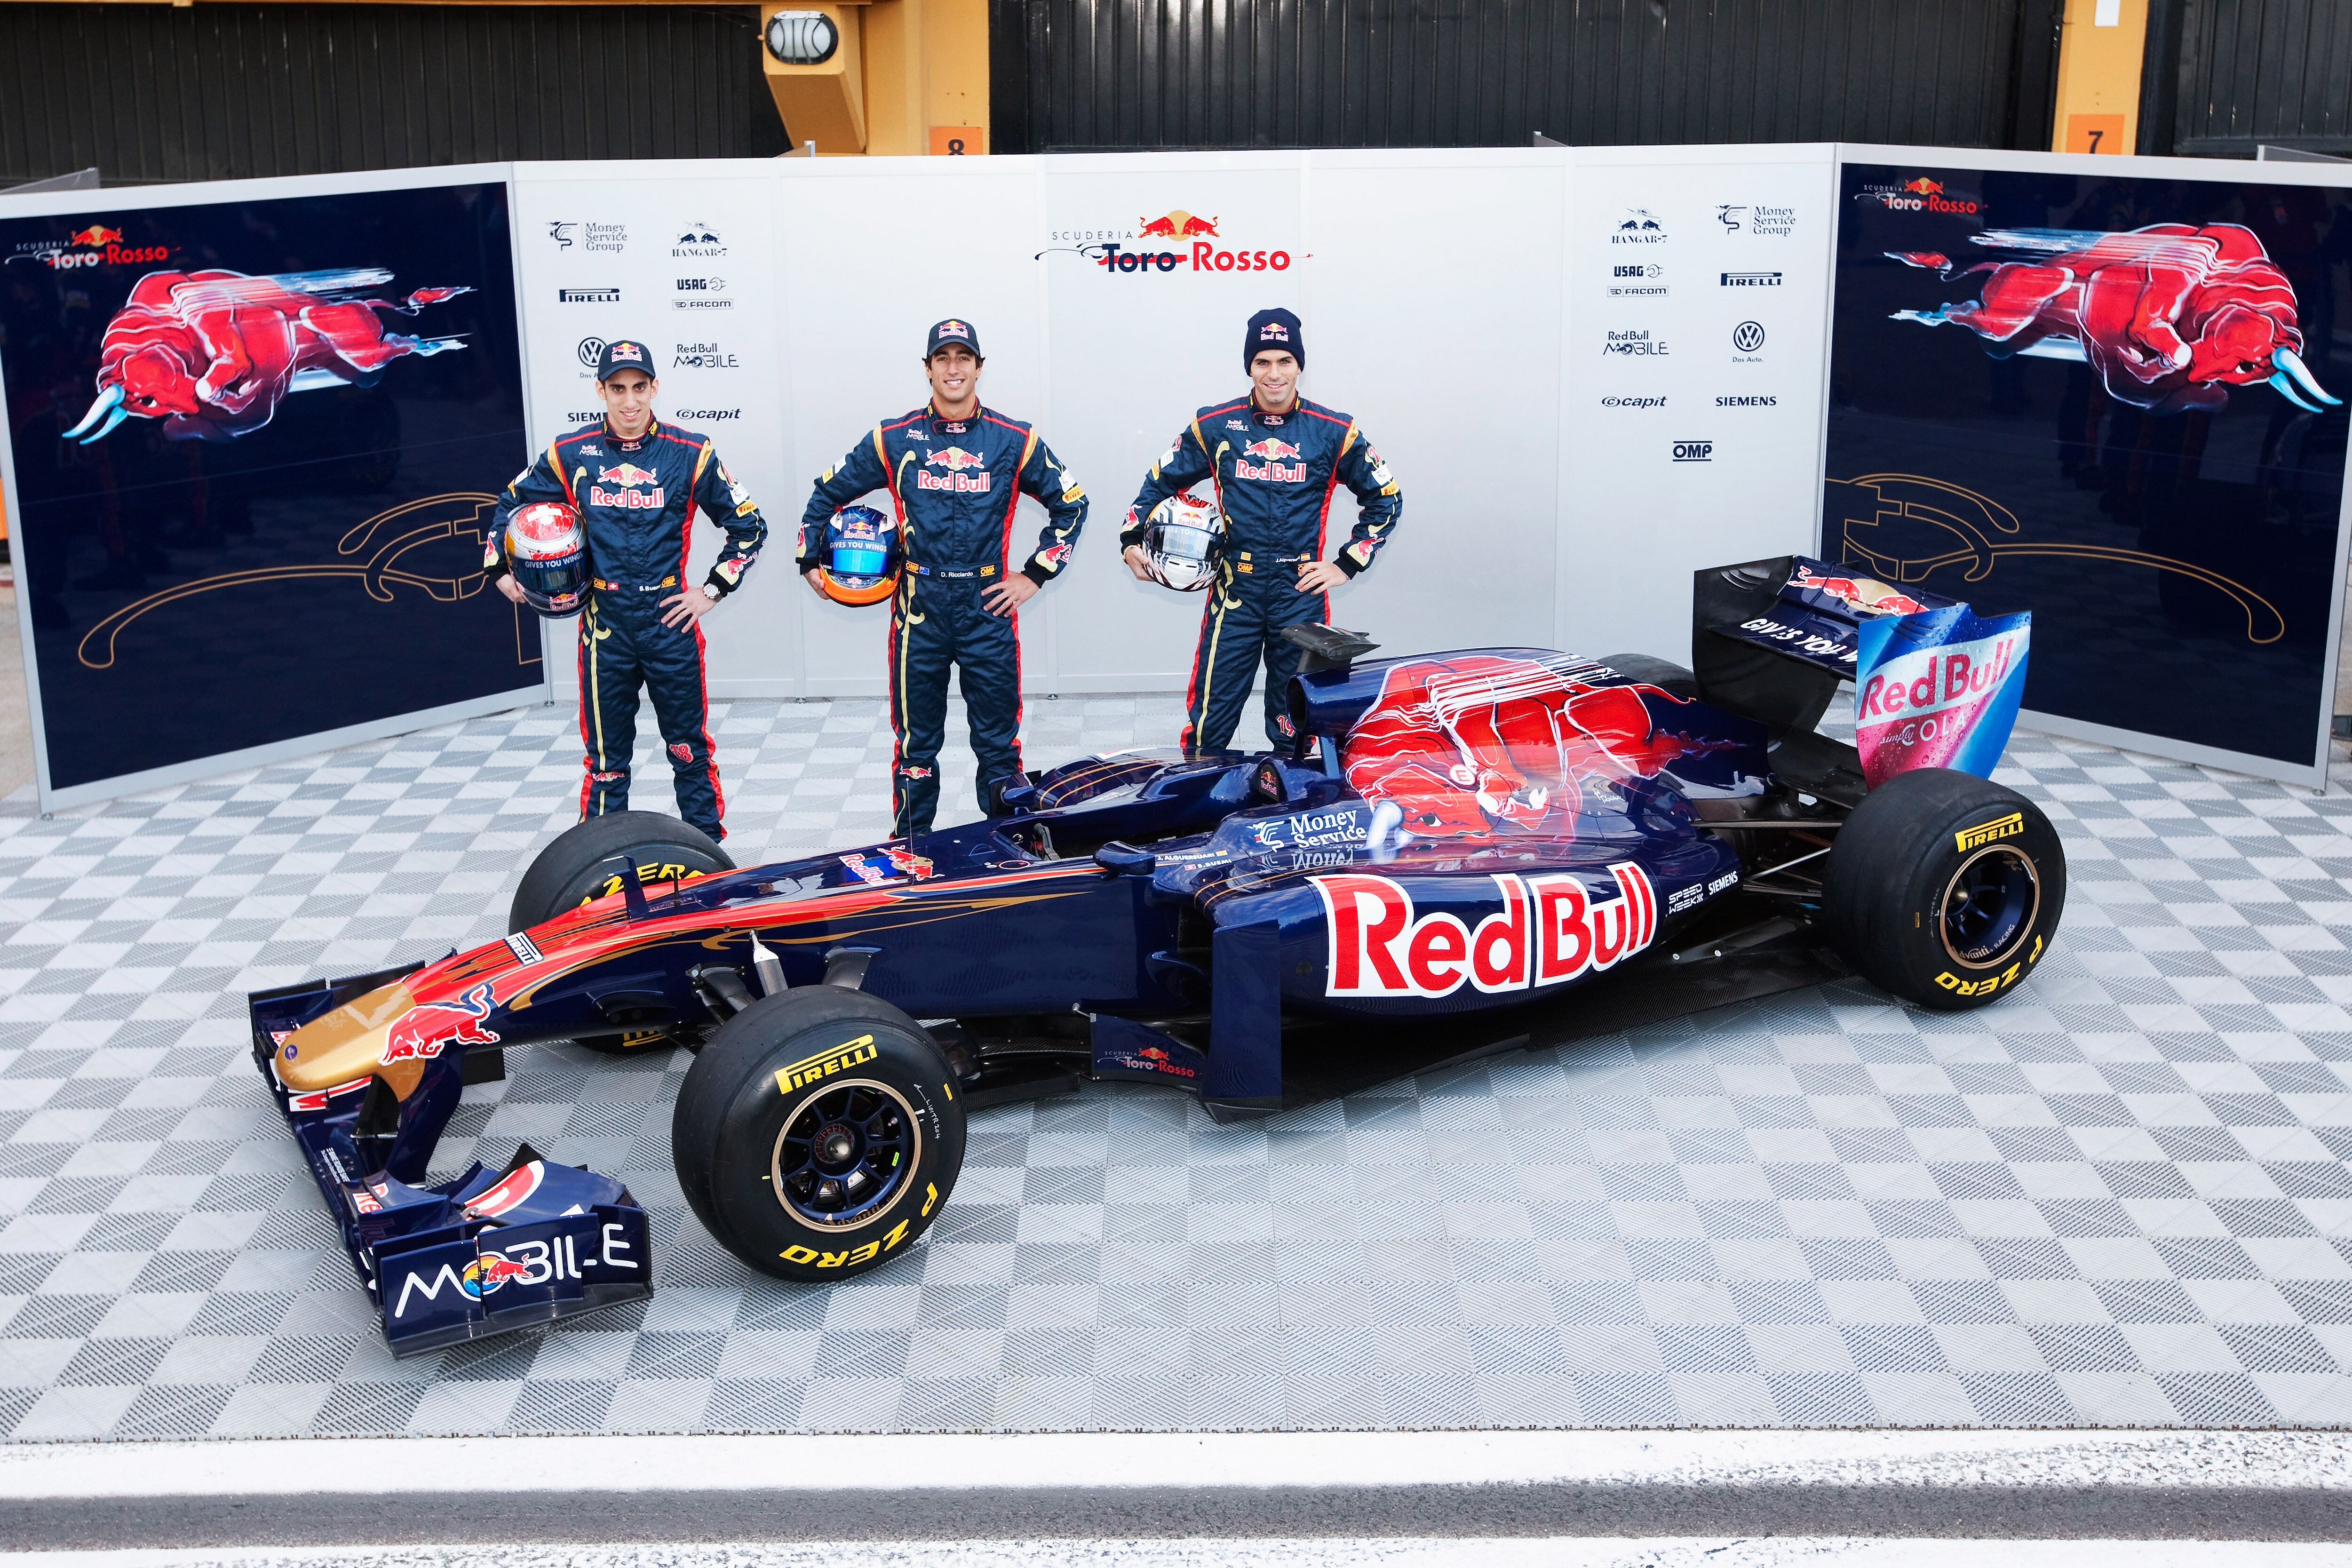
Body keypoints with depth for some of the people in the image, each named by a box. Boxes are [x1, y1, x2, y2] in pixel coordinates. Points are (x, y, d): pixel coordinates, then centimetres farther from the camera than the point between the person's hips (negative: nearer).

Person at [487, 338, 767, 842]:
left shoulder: (691, 454, -3)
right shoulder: (569, 455, 2)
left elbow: (749, 525, 5)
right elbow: (511, 506, 18)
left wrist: (713, 590, 0)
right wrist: (501, 570, 9)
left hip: (671, 618, -1)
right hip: (604, 627, 1)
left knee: (691, 749, 8)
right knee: (605, 758, 8)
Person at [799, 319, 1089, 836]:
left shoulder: (1014, 440, 3)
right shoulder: (893, 440, 4)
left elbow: (1071, 504, 11)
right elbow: (828, 493, 16)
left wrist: (1034, 575, 6)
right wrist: (810, 560, 12)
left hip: (989, 607, 0)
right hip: (920, 612, 0)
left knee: (999, 744, 5)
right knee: (916, 743, 8)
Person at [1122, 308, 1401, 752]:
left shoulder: (1335, 432, 3)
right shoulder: (1214, 426, 4)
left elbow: (1385, 499, 12)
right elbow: (1162, 481, 16)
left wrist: (1347, 565, 6)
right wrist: (1132, 539, 2)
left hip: (1302, 597, 0)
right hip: (1234, 595, 0)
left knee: (1294, 731, 7)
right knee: (1209, 722, -2)